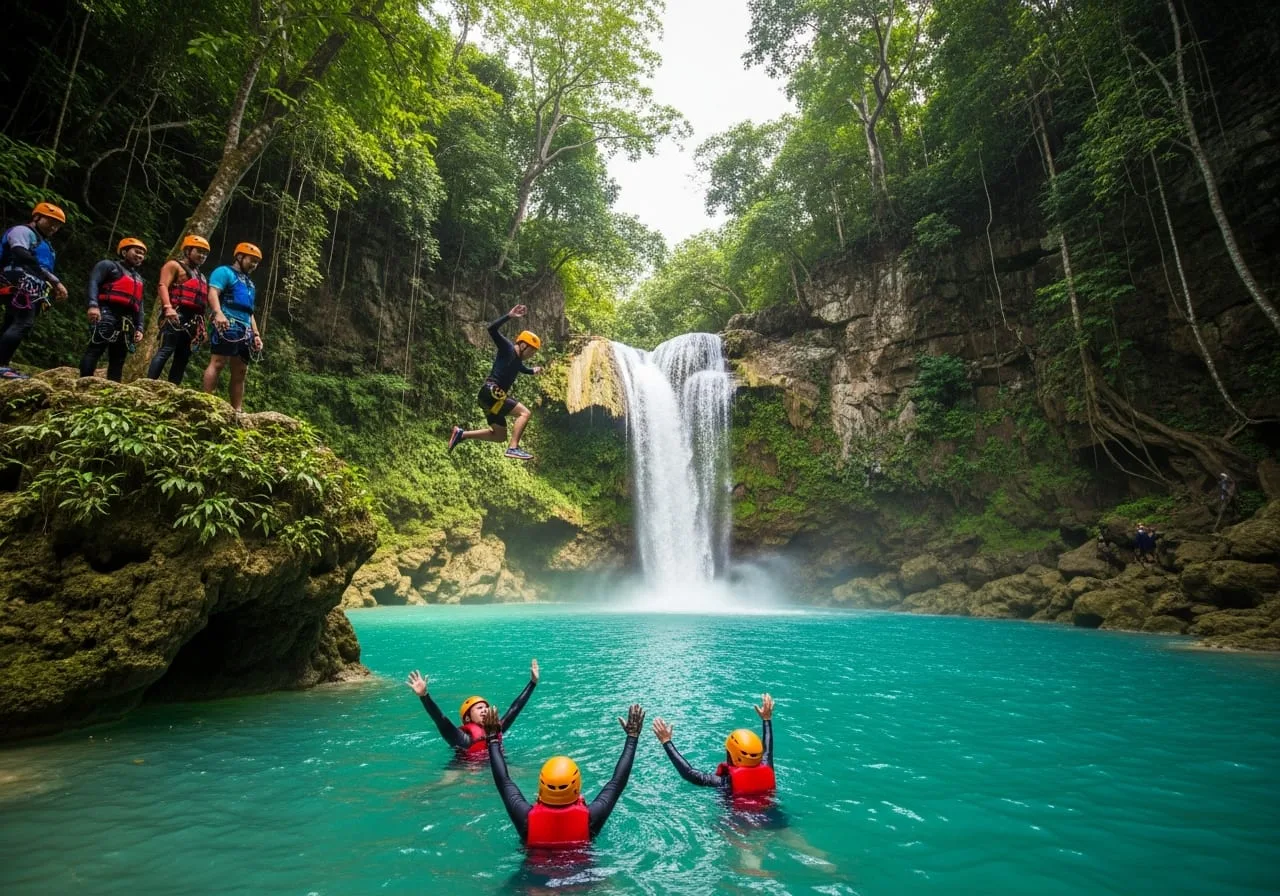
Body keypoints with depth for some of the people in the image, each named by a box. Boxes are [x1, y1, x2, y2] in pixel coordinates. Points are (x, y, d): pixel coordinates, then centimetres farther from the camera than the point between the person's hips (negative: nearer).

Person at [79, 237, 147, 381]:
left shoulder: (139, 279, 28)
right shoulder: (109, 265, 8)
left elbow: (139, 306, 24)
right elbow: (93, 282, -6)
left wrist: (139, 328, 13)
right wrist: (93, 305, -22)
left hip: (128, 321, 7)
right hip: (107, 315, -7)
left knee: (118, 358, 4)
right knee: (95, 349, -17)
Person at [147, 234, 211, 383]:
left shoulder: (201, 276, 27)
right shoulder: (174, 265, 7)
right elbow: (162, 286, -7)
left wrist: (202, 325, 17)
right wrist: (168, 307, -23)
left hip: (193, 319, 7)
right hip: (176, 315, -7)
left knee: (183, 356, 2)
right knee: (166, 350, -16)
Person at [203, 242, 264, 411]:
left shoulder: (250, 284, 31)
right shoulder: (224, 272, 6)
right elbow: (213, 293, -11)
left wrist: (256, 334, 20)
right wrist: (218, 313, -28)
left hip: (245, 331, 8)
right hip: (228, 325, -8)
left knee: (240, 371, 4)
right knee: (217, 362, -16)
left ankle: (237, 410, 3)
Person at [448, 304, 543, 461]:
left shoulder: (517, 360, 19)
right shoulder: (507, 348, -5)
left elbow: (521, 369, 45)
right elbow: (492, 329, -20)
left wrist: (533, 370, 29)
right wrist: (509, 315, -27)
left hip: (495, 395, 10)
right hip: (491, 392, -10)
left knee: (499, 436, 14)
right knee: (524, 412, -20)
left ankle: (461, 434, 20)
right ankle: (513, 448, -26)